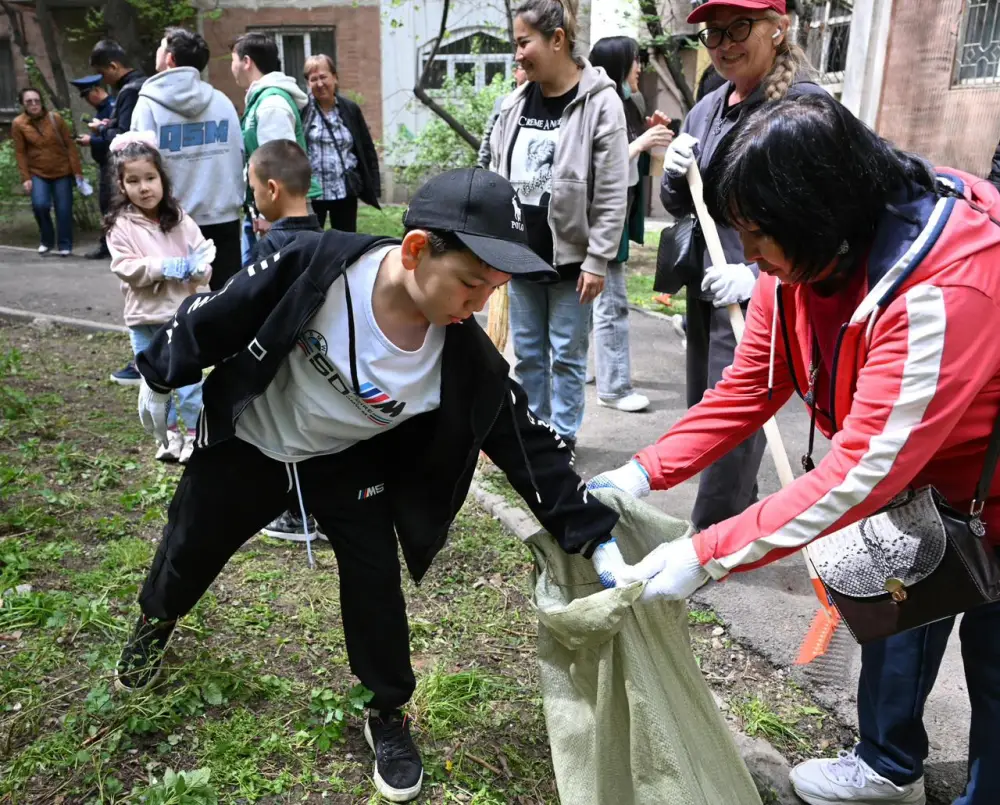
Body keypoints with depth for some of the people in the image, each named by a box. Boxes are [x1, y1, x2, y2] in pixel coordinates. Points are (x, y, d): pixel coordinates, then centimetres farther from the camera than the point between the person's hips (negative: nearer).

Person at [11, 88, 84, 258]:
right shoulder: (18, 124, -5)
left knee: (63, 210, -3)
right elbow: (20, 153, -3)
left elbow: (70, 144, -2)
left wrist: (77, 170, -6)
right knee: (40, 205, -17)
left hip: (62, 171, 0)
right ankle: (47, 241, 5)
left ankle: (65, 245, 10)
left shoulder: (55, 118, -4)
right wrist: (25, 178, -8)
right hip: (38, 173, 0)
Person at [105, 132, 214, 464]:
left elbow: (203, 257, 0)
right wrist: (165, 267, -23)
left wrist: (195, 268, -22)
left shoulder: (180, 219, -2)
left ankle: (193, 433, 19)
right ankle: (170, 433, 28)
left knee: (189, 380, 4)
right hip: (143, 318, 0)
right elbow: (125, 268, -14)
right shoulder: (120, 225, -6)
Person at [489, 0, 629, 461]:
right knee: (527, 352, 14)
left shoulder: (599, 102, -11)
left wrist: (597, 261, -14)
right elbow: (497, 178, 12)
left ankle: (561, 436, 20)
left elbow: (612, 194, -12)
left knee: (566, 354, 5)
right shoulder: (515, 104, 6)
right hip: (521, 253, 6)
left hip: (570, 256, -5)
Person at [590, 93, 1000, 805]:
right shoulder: (798, 261, -15)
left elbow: (865, 467, -41)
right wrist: (643, 473, -20)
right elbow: (748, 390, -9)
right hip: (920, 481, 7)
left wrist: (709, 555, -39)